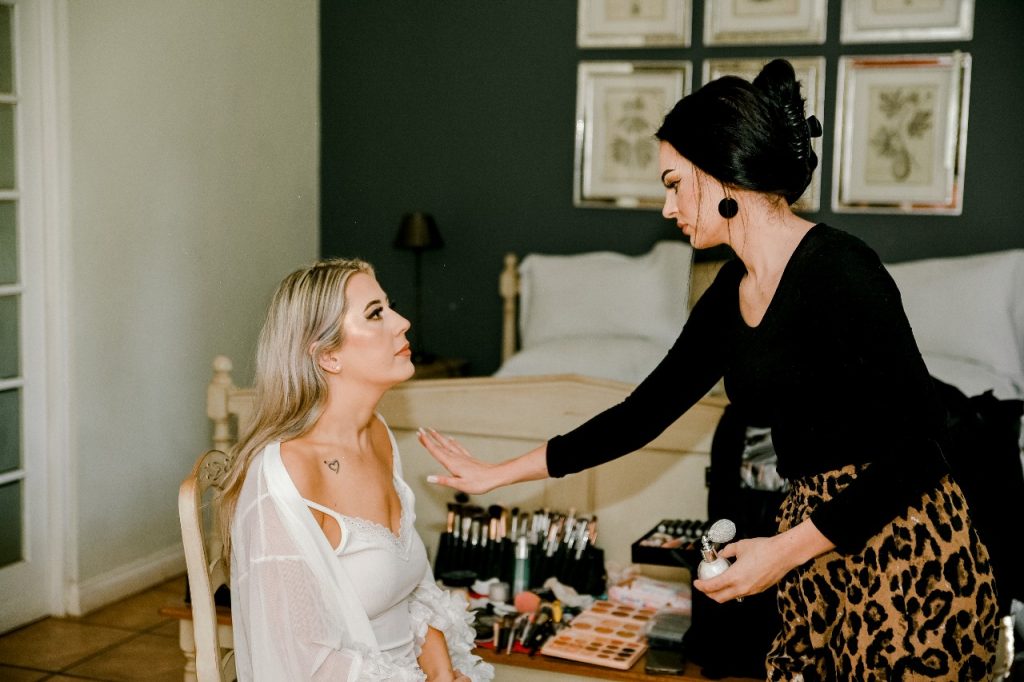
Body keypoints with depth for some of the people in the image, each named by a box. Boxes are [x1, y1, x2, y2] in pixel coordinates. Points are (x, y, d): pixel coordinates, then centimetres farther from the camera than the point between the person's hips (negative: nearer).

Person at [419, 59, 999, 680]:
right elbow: (647, 411, 12)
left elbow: (916, 448, -19)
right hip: (818, 535, 7)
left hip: (905, 551, -7)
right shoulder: (731, 292, 6)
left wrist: (785, 549, -18)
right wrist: (501, 473, 13)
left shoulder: (839, 268, -18)